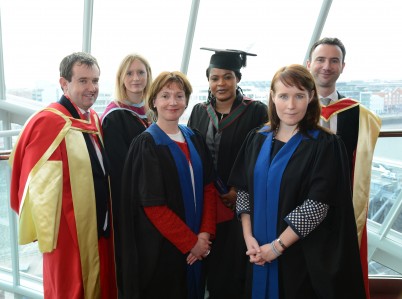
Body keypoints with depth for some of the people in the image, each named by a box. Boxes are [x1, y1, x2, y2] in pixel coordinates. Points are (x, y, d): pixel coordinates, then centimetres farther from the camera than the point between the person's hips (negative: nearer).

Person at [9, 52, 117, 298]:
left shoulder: (97, 120, 5)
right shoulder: (47, 123, -18)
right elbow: (39, 187, -15)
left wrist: (107, 225, 12)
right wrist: (46, 232, -9)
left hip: (100, 230, 7)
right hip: (69, 235, -7)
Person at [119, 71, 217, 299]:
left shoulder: (194, 139, 4)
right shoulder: (147, 144, -13)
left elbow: (208, 187, 3)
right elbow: (153, 205, -17)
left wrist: (206, 233, -9)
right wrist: (191, 242, -14)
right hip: (160, 247, -5)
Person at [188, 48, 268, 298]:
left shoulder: (256, 111, -7)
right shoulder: (199, 111, 7)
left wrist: (240, 190, -14)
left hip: (240, 205, -4)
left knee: (233, 268, 5)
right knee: (208, 268, 13)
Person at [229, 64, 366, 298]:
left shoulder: (325, 145, -12)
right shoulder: (257, 140, 3)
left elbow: (318, 205, -17)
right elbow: (243, 191, 3)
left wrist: (277, 246, -16)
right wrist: (248, 236, -7)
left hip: (303, 257, -4)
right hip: (258, 252, 4)